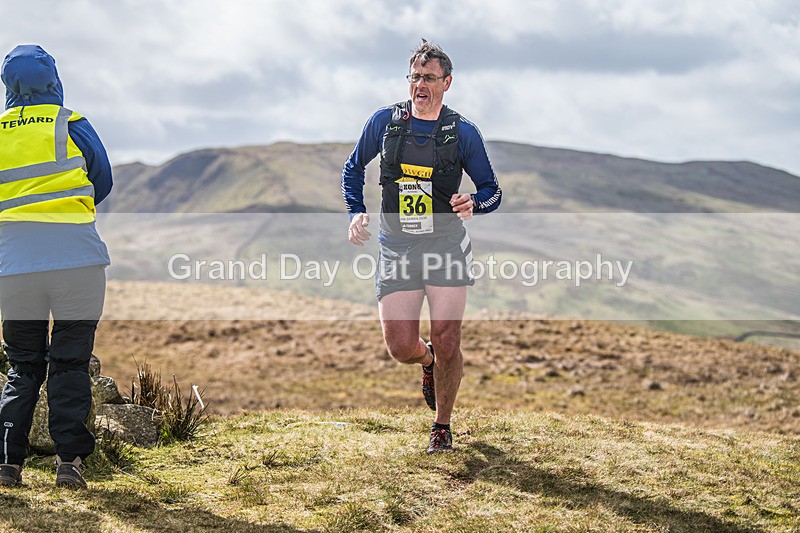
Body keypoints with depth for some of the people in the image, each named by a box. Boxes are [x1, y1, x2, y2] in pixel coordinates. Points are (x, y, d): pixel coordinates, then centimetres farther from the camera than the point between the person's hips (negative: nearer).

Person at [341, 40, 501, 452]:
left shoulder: (463, 132, 0)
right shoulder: (385, 121, 3)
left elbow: (492, 191, 7)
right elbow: (353, 169, 18)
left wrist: (473, 203, -16)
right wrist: (357, 212, 2)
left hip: (446, 245, -1)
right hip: (395, 248, 1)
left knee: (446, 344, -6)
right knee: (401, 349, -4)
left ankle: (442, 426, 18)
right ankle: (428, 361, 35)